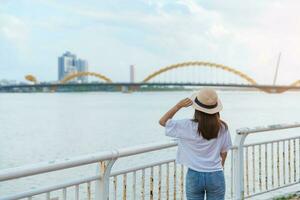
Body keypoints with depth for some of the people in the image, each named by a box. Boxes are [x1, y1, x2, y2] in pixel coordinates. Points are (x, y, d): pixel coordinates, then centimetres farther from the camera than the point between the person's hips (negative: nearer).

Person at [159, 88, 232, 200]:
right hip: (216, 176, 1)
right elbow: (224, 152, 6)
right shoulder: (222, 128, -7)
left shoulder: (188, 126, -13)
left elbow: (162, 121, -3)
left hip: (194, 175, -1)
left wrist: (179, 105, -8)